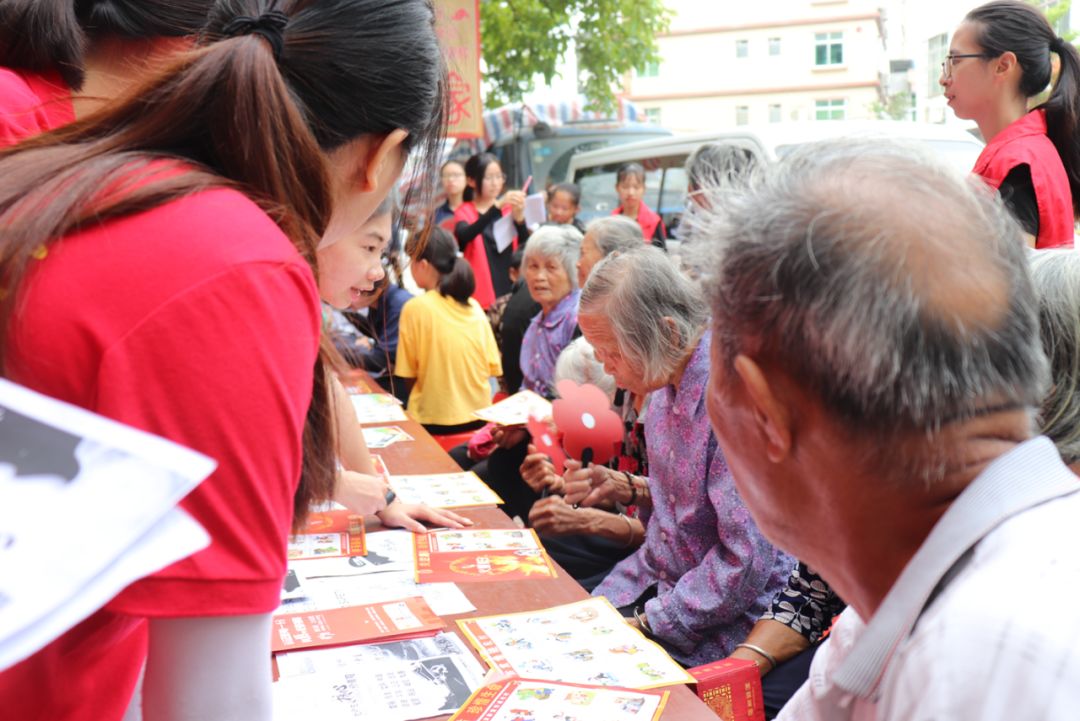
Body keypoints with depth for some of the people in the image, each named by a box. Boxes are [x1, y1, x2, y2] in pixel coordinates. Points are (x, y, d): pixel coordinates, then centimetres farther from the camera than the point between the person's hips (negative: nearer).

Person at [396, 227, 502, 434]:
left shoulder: (415, 308, -10)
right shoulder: (474, 307, 3)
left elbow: (408, 374, -5)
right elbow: (492, 368, 5)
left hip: (436, 422, -5)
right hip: (479, 417, 5)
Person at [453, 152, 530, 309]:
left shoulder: (509, 208, 10)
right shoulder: (464, 212, 2)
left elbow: (525, 244, -3)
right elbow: (465, 236, -20)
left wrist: (519, 218, -22)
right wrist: (497, 206, -30)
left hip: (510, 288, 2)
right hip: (482, 294, -2)